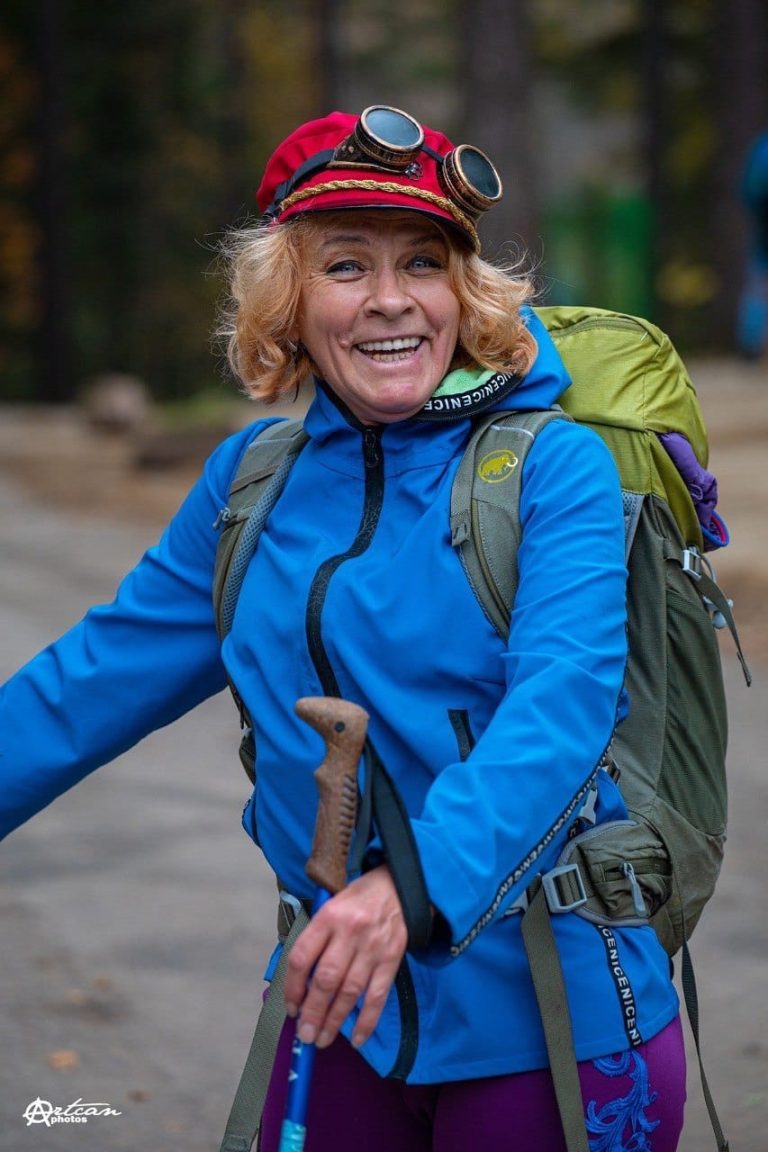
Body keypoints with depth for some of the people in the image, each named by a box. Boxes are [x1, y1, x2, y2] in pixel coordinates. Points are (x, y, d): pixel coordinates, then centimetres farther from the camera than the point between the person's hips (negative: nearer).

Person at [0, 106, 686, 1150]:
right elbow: (105, 673, 13)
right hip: (344, 1003, 4)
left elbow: (563, 703, -24)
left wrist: (418, 884, -39)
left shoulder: (552, 467, -10)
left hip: (544, 1021, -4)